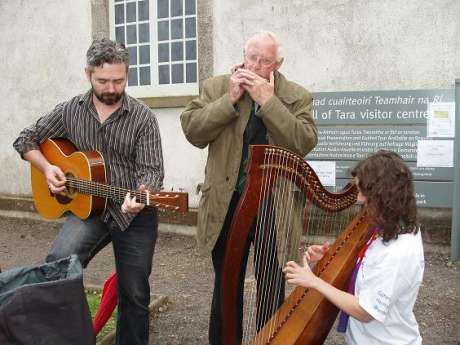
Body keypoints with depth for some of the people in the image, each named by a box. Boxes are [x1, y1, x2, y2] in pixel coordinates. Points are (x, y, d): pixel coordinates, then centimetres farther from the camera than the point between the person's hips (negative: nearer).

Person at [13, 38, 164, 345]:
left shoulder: (143, 118, -8)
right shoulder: (70, 111, 1)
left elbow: (151, 169, -14)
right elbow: (26, 140, 13)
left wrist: (141, 195, -36)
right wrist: (47, 168, -5)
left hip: (135, 214, -1)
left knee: (135, 295, 5)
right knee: (58, 263, -26)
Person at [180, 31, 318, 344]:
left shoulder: (297, 97, 1)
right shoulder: (217, 87, 3)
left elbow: (305, 142, -14)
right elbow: (192, 130, -7)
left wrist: (268, 101, -17)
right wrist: (229, 99, -14)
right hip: (227, 204, 1)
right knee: (226, 287, 15)